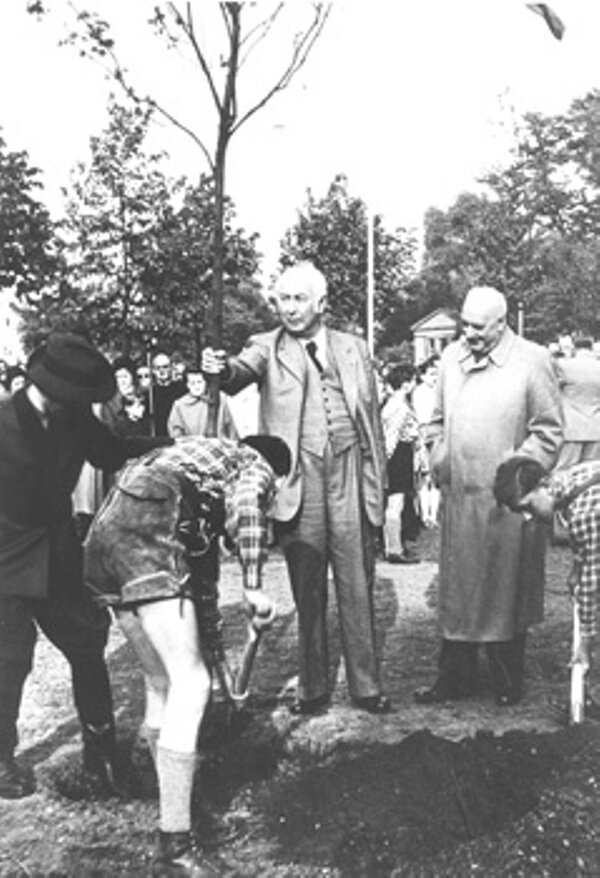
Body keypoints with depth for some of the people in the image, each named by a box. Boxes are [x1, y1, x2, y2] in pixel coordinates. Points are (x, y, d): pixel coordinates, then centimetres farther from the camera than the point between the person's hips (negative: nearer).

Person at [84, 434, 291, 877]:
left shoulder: (201, 450, 37)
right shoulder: (257, 467, 15)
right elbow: (244, 506, -12)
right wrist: (253, 587, -10)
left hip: (102, 537, 9)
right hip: (144, 534, -9)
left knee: (163, 684, 18)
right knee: (190, 684, -8)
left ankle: (173, 801, 28)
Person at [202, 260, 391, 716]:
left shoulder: (353, 348, 12)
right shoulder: (268, 347, 6)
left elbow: (373, 420, 12)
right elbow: (242, 373, -17)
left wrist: (377, 485, 7)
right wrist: (221, 368, -40)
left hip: (350, 480, 1)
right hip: (299, 485, -1)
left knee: (358, 589, 6)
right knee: (308, 594, 8)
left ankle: (366, 686, 16)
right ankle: (313, 688, 19)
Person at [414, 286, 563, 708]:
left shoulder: (533, 360, -7)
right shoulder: (452, 356, 9)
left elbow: (549, 430, -7)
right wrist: (439, 460, 8)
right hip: (458, 495, 5)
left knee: (505, 590, 7)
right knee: (457, 588, 11)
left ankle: (507, 682, 22)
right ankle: (456, 677, 23)